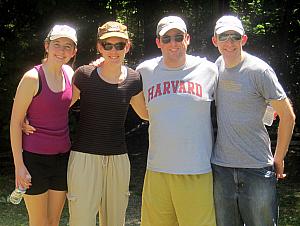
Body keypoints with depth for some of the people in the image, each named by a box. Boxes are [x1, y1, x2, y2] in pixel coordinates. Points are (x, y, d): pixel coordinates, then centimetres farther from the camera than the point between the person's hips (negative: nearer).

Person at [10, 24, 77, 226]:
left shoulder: (69, 73, 4)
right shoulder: (33, 77, -13)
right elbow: (15, 122, -11)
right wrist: (19, 164, -14)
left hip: (62, 156, 6)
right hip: (35, 157, -6)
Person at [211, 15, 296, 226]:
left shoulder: (259, 70, -11)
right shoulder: (218, 65, 6)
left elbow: (287, 116, -7)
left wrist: (278, 159, -3)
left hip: (257, 169, -5)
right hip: (220, 167, 5)